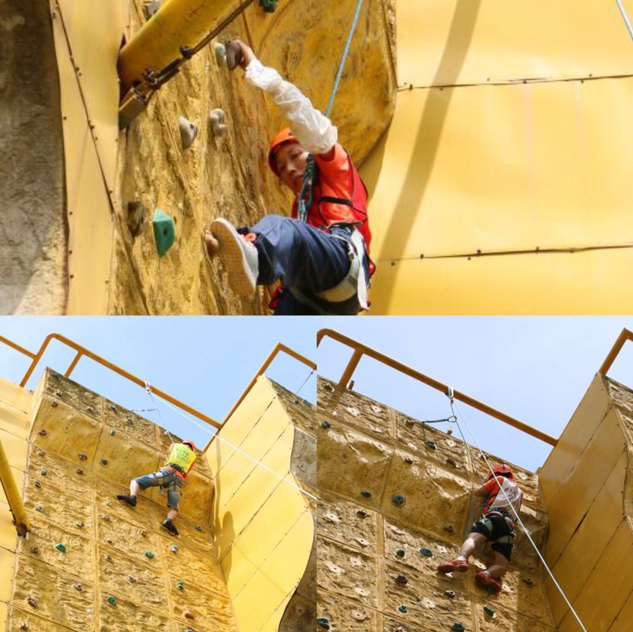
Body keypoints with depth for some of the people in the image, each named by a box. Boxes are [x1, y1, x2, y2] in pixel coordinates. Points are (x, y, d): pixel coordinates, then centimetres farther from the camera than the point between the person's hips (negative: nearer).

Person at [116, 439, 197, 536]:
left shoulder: (176, 445, 28)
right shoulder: (193, 456, 29)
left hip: (167, 472, -1)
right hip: (179, 479, 1)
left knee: (135, 481, 3)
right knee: (174, 507, -7)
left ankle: (132, 497, -30)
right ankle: (169, 520, -43)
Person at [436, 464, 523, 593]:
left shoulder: (500, 480, 24)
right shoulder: (519, 491, 40)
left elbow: (477, 492, 26)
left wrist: (489, 489, 48)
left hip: (494, 516, -4)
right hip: (509, 525, 4)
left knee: (473, 537, -29)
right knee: (501, 564, -10)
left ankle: (461, 559, -62)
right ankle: (488, 573, -45)